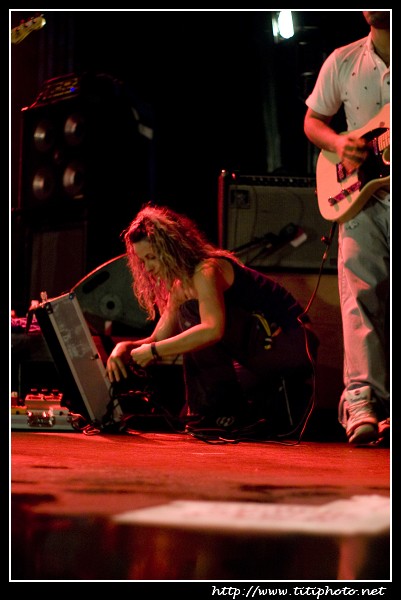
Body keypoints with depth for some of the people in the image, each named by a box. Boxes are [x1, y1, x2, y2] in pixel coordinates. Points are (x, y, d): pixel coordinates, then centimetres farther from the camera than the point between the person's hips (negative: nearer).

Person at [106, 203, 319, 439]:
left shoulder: (206, 271, -19)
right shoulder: (180, 285, 10)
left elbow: (212, 329, -35)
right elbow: (160, 338, 10)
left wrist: (153, 351, -30)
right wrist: (125, 347, -11)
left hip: (290, 345, -10)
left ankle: (217, 411, -17)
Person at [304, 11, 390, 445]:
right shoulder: (343, 63, 9)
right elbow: (312, 120, 20)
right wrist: (338, 143, -2)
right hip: (362, 198, 1)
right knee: (361, 297, -15)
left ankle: (385, 408, 3)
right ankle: (362, 400, -23)